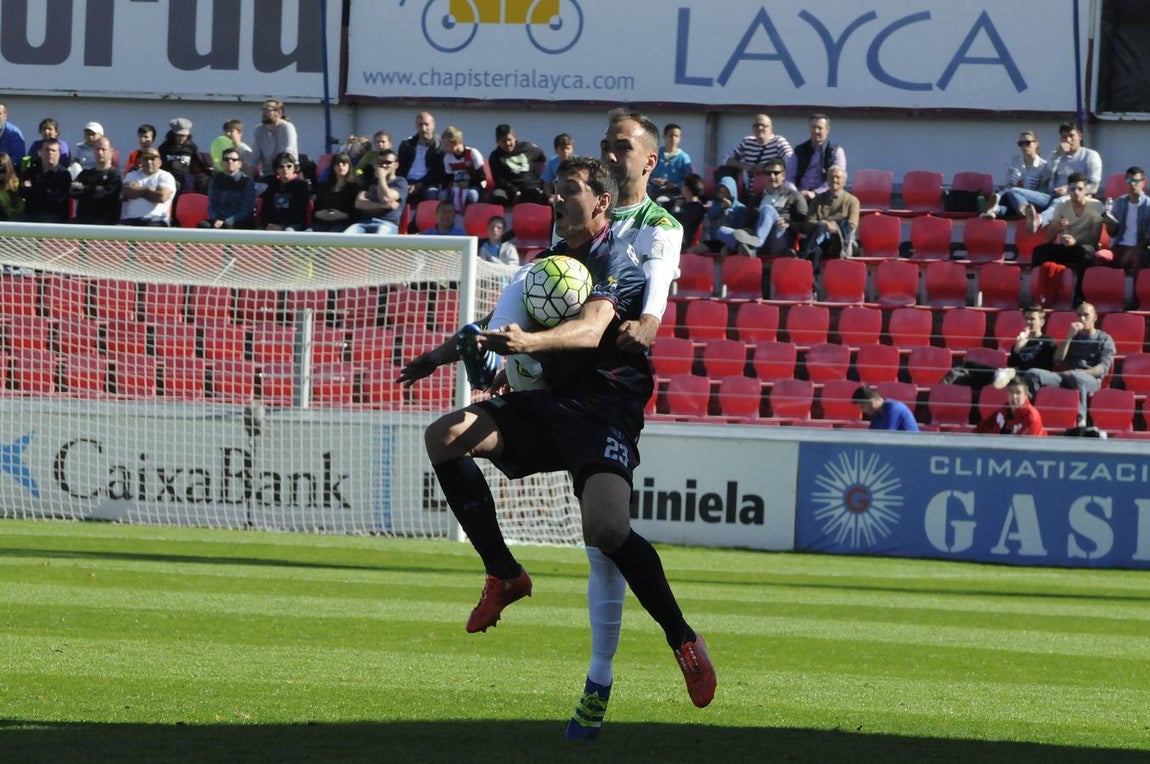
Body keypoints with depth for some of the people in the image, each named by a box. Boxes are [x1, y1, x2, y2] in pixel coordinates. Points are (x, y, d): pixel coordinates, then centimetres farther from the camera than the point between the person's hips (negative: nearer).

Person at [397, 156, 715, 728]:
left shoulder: (617, 264, -8)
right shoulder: (550, 261, 17)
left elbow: (590, 329, -27)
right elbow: (503, 326, 30)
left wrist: (531, 341, -45)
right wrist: (445, 352, 18)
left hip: (606, 409, -8)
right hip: (551, 403, 8)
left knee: (607, 531, -31)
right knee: (444, 438, -11)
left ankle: (683, 639, -14)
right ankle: (504, 574, 0)